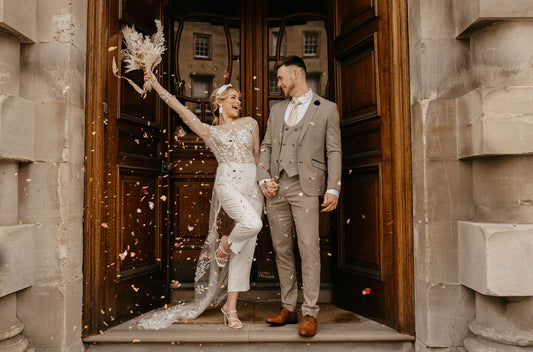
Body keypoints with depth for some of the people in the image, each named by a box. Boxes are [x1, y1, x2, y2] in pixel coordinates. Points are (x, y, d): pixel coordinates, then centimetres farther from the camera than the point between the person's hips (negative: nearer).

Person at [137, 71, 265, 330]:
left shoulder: (250, 124, 18)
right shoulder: (209, 132, 13)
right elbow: (181, 109, 8)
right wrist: (156, 85, 4)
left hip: (253, 185, 3)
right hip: (227, 184, -3)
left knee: (245, 249, -1)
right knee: (252, 223, -33)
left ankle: (231, 306, 8)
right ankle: (225, 246, 1)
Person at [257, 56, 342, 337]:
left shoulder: (326, 109, 7)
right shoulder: (277, 110, 21)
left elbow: (333, 152, 2)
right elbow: (265, 147, 17)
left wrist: (333, 189, -8)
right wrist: (264, 179, 2)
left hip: (305, 186, -5)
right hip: (276, 187, 5)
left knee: (309, 247, -10)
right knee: (281, 249, 6)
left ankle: (310, 314, -1)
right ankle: (288, 309, 16)